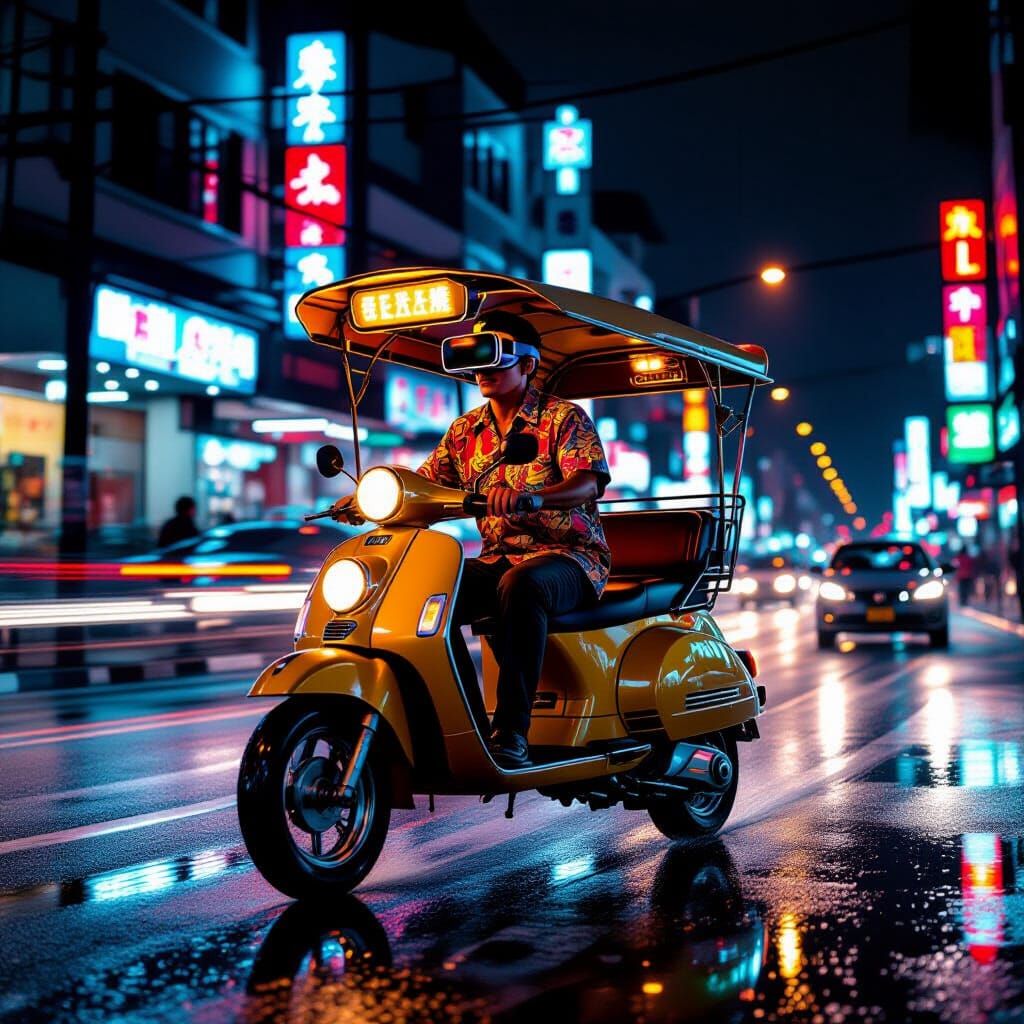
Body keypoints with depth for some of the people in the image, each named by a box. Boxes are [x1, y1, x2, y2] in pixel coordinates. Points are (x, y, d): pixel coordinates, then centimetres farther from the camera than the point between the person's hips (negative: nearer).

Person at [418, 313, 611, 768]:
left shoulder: (564, 417, -1)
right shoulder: (464, 431, 15)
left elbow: (589, 483, -18)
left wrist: (528, 495, -38)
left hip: (569, 557, -5)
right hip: (497, 557, 5)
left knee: (520, 584, -40)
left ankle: (511, 731, -39)